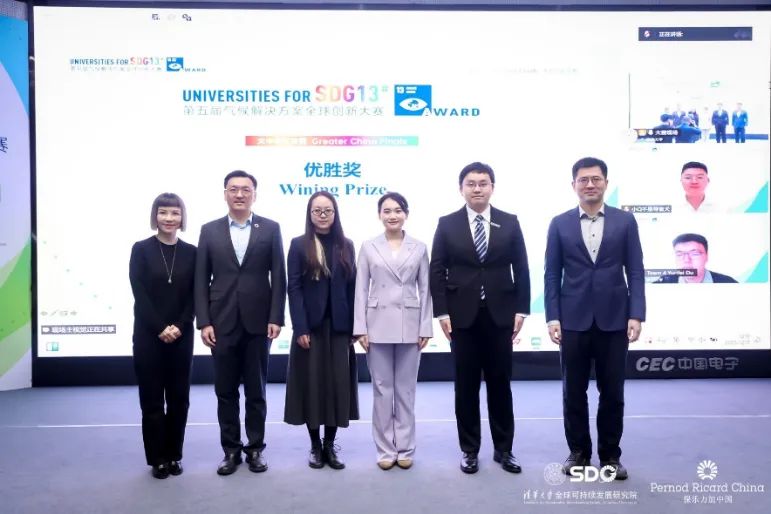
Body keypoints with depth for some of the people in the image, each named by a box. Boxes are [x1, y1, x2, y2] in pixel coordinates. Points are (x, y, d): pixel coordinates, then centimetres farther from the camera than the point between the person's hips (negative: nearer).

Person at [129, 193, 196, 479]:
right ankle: (158, 458, 17)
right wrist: (161, 328, -14)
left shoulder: (191, 252, 4)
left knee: (179, 397, 7)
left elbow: (195, 295, 1)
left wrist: (178, 326, -12)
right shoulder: (141, 249, -1)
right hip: (148, 335, -2)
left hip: (181, 335, 2)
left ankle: (174, 455, 22)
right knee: (152, 398, 4)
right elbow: (139, 294, -7)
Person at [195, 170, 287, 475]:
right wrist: (203, 322, -5)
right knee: (225, 392, 9)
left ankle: (255, 448, 23)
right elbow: (201, 280, 3)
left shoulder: (270, 229, 2)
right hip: (222, 323, 1)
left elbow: (279, 278, 0)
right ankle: (231, 450, 23)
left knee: (256, 391, 9)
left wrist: (276, 318, -7)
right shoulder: (210, 230, 5)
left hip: (257, 323, -1)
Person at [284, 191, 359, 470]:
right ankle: (315, 445, 17)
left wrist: (354, 328, 0)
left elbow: (352, 288, 6)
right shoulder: (299, 245, 1)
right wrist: (300, 328, -13)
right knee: (311, 382, 4)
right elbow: (294, 288, -5)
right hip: (310, 326, -2)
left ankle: (330, 444, 18)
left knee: (338, 383, 4)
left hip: (339, 326, 2)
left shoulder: (346, 246, 9)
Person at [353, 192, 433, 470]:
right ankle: (386, 449, 19)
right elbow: (361, 290, 1)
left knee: (406, 389, 8)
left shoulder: (419, 248, 4)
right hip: (378, 325, 0)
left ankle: (405, 449, 21)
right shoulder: (368, 248, 2)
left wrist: (425, 328, -1)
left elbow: (425, 290, 4)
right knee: (382, 389, 7)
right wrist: (361, 328, -5)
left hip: (409, 326, 0)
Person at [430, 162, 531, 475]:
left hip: (500, 315, 1)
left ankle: (504, 449, 23)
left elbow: (521, 269, 4)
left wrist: (521, 310, -2)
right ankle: (469, 450, 21)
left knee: (500, 384, 10)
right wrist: (442, 312, -7)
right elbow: (437, 271, -1)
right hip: (462, 316, -1)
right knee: (466, 386, 7)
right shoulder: (447, 224, 1)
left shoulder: (510, 223, 5)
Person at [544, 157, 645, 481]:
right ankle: (578, 452, 25)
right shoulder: (559, 224, 4)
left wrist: (636, 315, -7)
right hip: (573, 321, 0)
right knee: (574, 392, 8)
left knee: (612, 393, 8)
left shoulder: (625, 221, 4)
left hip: (614, 320, 0)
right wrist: (552, 318, -6)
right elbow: (552, 275, 2)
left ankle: (610, 455, 25)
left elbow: (635, 272, 2)